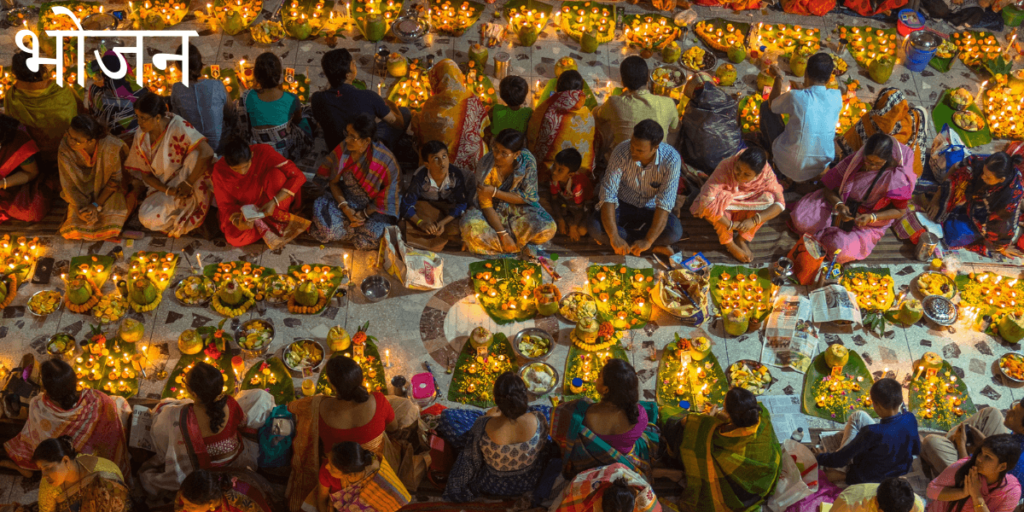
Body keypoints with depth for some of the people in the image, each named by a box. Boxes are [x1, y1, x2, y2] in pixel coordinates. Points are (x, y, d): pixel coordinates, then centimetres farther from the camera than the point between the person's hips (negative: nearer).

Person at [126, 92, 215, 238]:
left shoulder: (178, 126, -19)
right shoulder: (141, 136, -4)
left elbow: (207, 152, -29)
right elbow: (146, 175, 1)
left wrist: (188, 183, -29)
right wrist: (169, 191, -18)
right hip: (164, 187, 4)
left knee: (195, 154, -33)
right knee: (147, 218, -24)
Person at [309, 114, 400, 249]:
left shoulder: (386, 160, -22)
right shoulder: (343, 150, -13)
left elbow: (387, 194, -11)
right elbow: (333, 182, -1)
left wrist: (365, 214, -13)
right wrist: (345, 208, -15)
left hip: (374, 206, -2)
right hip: (346, 198, 2)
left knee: (367, 241, -26)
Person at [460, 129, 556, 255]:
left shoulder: (527, 161, -21)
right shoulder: (485, 165, -23)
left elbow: (528, 197, -16)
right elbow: (486, 205, -21)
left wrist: (495, 192, -26)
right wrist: (503, 234, -29)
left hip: (519, 209, 2)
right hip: (494, 212, -1)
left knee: (548, 229, -26)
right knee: (471, 229, -33)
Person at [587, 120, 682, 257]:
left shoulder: (671, 159, -26)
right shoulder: (621, 152, -26)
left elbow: (665, 204, -28)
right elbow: (608, 195, -27)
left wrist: (648, 241, -36)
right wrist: (614, 237, -37)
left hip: (651, 209, -1)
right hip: (623, 204, 1)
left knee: (675, 231, -31)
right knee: (594, 227, -29)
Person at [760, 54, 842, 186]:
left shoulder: (795, 97, -23)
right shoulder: (836, 97, -11)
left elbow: (771, 104, 0)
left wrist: (778, 78, 14)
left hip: (788, 164, -4)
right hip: (822, 164, 4)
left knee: (765, 106, 12)